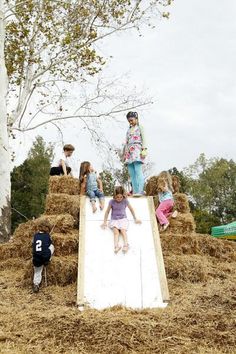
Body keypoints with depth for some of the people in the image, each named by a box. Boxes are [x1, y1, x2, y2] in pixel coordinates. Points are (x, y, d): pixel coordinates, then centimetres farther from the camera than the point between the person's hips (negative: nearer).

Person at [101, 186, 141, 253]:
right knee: (116, 232, -27)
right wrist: (105, 222, 6)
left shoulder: (125, 201, -1)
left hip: (123, 219, 0)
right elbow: (107, 211, 7)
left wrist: (135, 219, 18)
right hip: (114, 220, 0)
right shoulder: (111, 202, -2)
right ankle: (116, 246, -46)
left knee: (123, 230, -27)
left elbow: (131, 209, 13)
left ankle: (126, 245, -45)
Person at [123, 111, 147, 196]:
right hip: (129, 152, 6)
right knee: (131, 173, -3)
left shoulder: (139, 128, 10)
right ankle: (135, 191, -4)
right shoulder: (128, 130, 24)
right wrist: (124, 154, 16)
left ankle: (140, 191, -25)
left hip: (137, 150, -6)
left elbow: (143, 139, 1)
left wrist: (144, 149, -12)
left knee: (138, 171, -18)